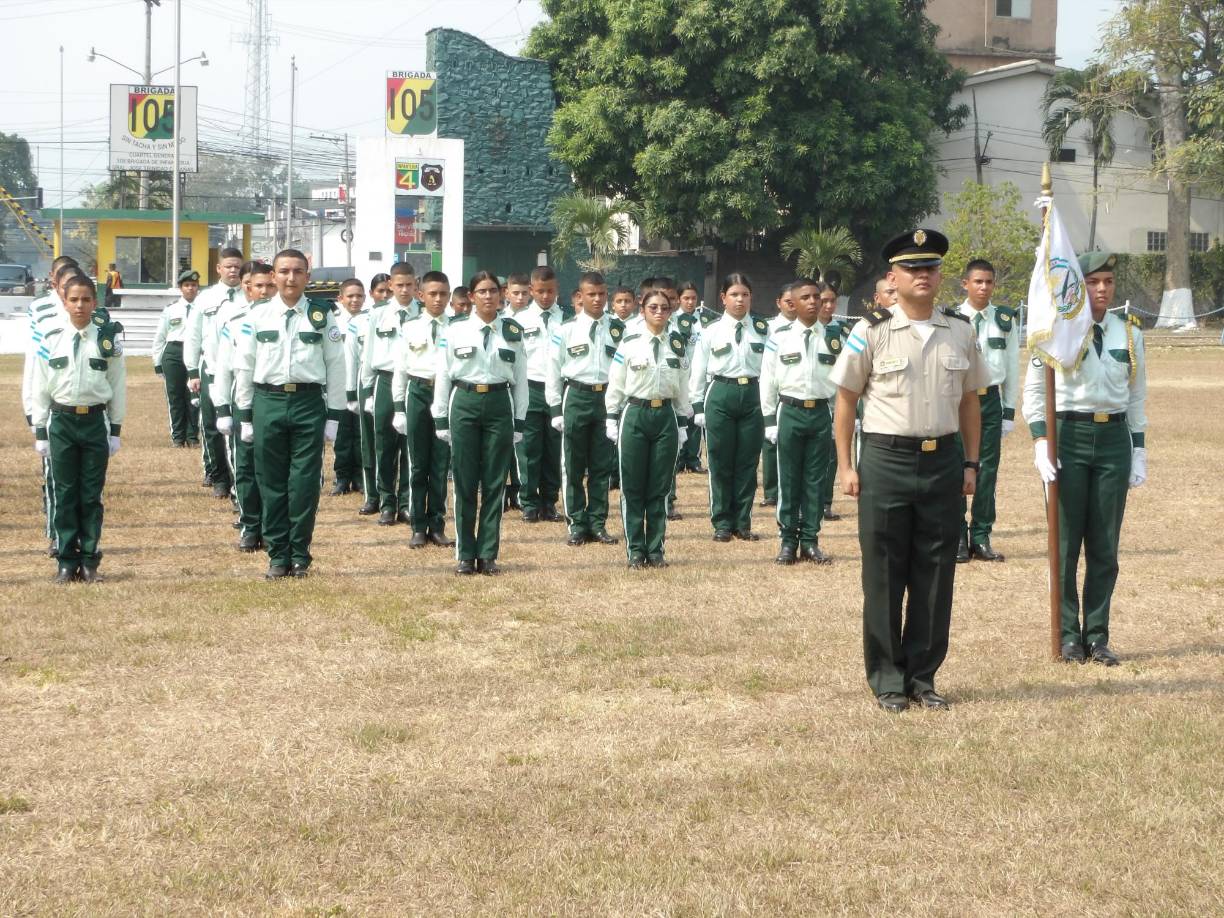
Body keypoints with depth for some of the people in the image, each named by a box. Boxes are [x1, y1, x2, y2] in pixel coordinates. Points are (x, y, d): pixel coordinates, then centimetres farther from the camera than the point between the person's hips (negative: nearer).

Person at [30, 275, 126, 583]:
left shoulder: (108, 339, -1)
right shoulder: (51, 340, 0)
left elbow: (118, 386, 4)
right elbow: (40, 388, 5)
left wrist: (115, 430, 2)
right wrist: (39, 432, 3)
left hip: (95, 422, 0)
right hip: (61, 421, 0)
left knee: (91, 495, 5)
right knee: (63, 494, 4)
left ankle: (89, 560, 13)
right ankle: (67, 561, 11)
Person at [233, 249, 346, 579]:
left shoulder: (322, 316, 3)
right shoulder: (258, 316, 4)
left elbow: (335, 366, 4)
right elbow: (244, 367, 8)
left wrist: (333, 416, 1)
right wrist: (245, 416, 5)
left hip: (309, 403, -1)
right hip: (268, 402, 1)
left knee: (305, 484, 0)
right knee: (272, 483, 5)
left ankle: (300, 554, 12)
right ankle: (277, 555, 13)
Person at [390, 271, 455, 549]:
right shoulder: (410, 328, 3)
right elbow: (401, 369, 5)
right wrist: (399, 408, 1)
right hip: (418, 393, 0)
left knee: (441, 464, 4)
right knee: (417, 464, 5)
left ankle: (437, 526, 14)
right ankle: (418, 528, 12)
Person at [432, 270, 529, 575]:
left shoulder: (513, 332, 6)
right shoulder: (455, 331, 3)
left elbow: (520, 378, 7)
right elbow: (442, 376, 5)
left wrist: (519, 422, 3)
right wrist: (441, 420, 2)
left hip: (499, 404, 1)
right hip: (464, 404, -1)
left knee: (495, 483, 3)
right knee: (465, 483, 2)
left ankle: (488, 555, 10)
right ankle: (465, 555, 9)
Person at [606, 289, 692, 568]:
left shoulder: (677, 344, 6)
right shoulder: (629, 342, -2)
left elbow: (682, 387, 10)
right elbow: (615, 385, 2)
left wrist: (682, 424, 8)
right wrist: (611, 419, 0)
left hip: (666, 416, 2)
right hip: (635, 415, -2)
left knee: (660, 488, 6)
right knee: (632, 487, 2)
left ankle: (656, 550, 13)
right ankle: (635, 551, 9)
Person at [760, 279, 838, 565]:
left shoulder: (833, 338, 5)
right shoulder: (779, 337, -1)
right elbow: (768, 380, 2)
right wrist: (770, 420, -1)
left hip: (821, 413, 2)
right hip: (790, 412, -2)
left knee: (816, 480, 5)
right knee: (788, 479, 2)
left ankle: (810, 540, 13)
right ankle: (787, 541, 10)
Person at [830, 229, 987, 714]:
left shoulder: (960, 331, 6)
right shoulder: (872, 331, -4)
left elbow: (969, 401, 14)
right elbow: (845, 399, 1)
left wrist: (970, 464, 9)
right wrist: (846, 466, -3)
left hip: (943, 462, 3)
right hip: (887, 460, -3)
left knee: (935, 575, 6)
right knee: (884, 576, 3)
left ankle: (923, 677, 18)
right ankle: (887, 679, 13)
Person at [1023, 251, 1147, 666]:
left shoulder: (1129, 333, 7)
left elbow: (1137, 396, 13)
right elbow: (1034, 389, 0)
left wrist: (1139, 451, 9)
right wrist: (1040, 442, -9)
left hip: (1114, 437, 3)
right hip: (1069, 434, -3)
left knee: (1105, 546, 5)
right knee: (1066, 542, 2)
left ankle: (1098, 635, 13)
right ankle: (1069, 635, 11)